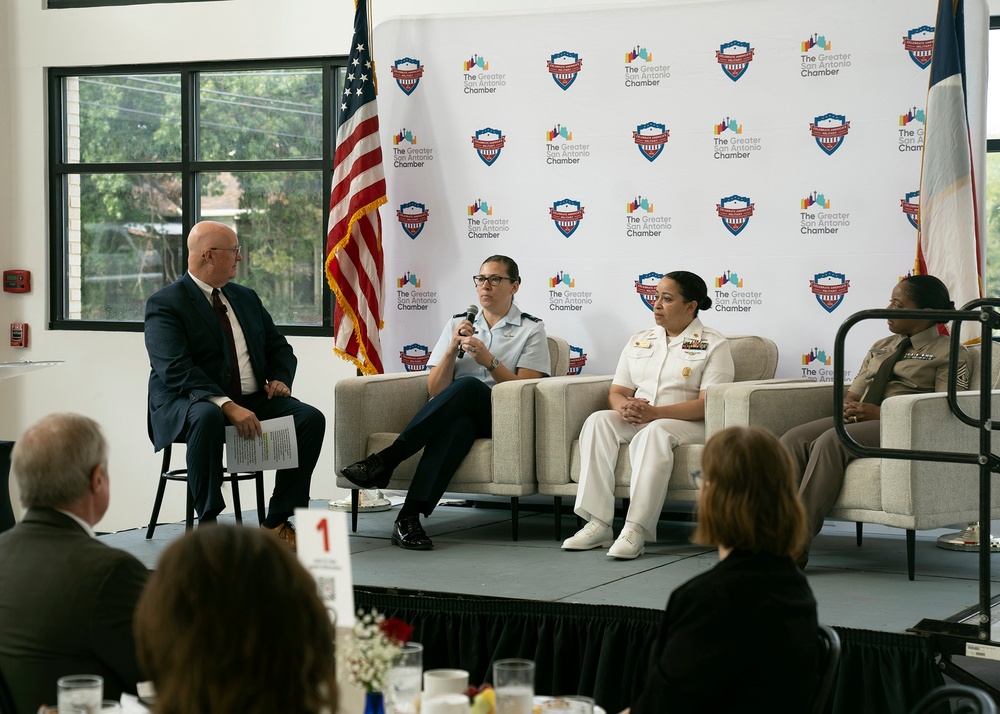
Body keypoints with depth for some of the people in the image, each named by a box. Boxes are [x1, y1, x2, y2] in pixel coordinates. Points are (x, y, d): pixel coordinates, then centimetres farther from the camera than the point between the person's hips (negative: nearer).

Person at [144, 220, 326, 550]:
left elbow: (279, 347, 24)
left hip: (252, 400, 7)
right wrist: (227, 406, -31)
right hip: (188, 404, -6)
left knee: (311, 418, -17)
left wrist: (280, 378, -1)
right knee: (207, 417, -41)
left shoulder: (246, 298, 17)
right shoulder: (165, 304, -7)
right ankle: (207, 523, -28)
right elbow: (176, 371, -20)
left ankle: (278, 522, -12)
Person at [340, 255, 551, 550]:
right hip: (457, 416, 2)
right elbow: (435, 391, 11)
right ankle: (409, 517, -48)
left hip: (500, 418, -2)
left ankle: (384, 461, -36)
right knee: (457, 424, -37)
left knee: (468, 386, -36)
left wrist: (489, 360, -13)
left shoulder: (531, 330, 11)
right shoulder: (458, 324, 19)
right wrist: (453, 349, -4)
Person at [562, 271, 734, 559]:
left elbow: (708, 405, -11)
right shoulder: (638, 340, 20)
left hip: (688, 425, -5)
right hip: (635, 422, 5)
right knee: (598, 421, -25)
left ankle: (636, 530, -43)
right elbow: (616, 392, 14)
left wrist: (655, 412, -23)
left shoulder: (714, 344, 1)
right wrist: (625, 406, -13)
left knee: (655, 432, -38)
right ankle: (597, 523, -33)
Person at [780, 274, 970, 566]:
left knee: (830, 441, -34)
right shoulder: (881, 347, 28)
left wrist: (881, 413, -17)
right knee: (794, 439, -22)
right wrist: (847, 407, -2)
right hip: (859, 420, 7)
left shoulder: (950, 353, 4)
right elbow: (852, 394, 26)